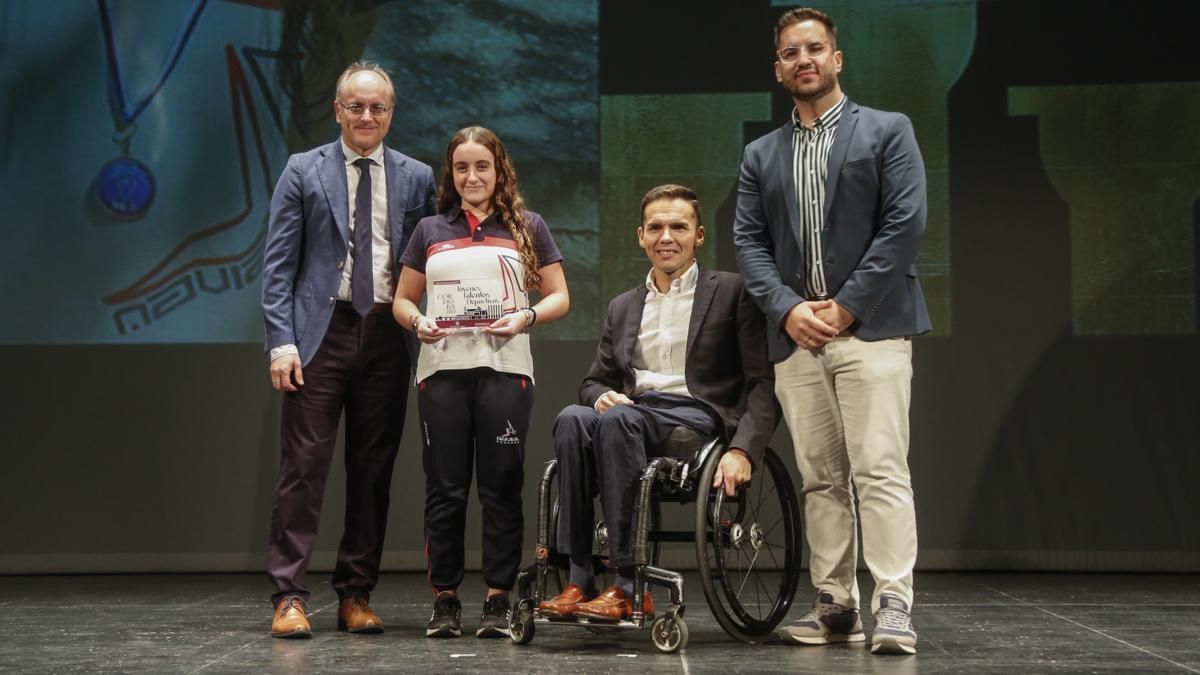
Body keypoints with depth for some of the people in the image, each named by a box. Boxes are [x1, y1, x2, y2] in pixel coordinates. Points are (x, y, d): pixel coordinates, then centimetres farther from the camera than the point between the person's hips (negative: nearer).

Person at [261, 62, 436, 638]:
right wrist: (281, 341, -8)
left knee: (373, 470, 6)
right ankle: (289, 596, 1)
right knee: (303, 466, -5)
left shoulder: (416, 178, 9)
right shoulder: (303, 172, 5)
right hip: (322, 332, -2)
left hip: (387, 337, 2)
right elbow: (278, 264, 1)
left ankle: (355, 595, 15)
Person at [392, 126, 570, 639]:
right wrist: (417, 321, -5)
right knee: (444, 488, 1)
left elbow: (559, 297, 8)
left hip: (504, 369, -1)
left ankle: (498, 601, 4)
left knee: (502, 486, -1)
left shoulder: (527, 227, 11)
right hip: (442, 369, 2)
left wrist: (526, 317, -12)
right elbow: (402, 300, 17)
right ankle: (445, 601, 7)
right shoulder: (430, 230, 15)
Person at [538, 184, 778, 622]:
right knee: (572, 418, -29)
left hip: (701, 417, -4)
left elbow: (763, 382, 0)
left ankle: (629, 586, -34)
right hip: (634, 413, 4)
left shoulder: (732, 292, 8)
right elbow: (595, 381, 26)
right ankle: (578, 580, -32)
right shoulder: (623, 307, 24)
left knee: (618, 419, -35)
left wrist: (744, 450, -17)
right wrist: (602, 396, -1)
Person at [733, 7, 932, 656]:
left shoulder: (888, 131, 6)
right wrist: (788, 309, -7)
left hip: (870, 328, -4)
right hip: (794, 334, 4)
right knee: (820, 478, 5)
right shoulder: (761, 154, 18)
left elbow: (905, 224, -4)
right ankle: (835, 605, 9)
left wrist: (846, 305, -10)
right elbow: (748, 241, 10)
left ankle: (892, 605, -10)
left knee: (880, 471, -11)